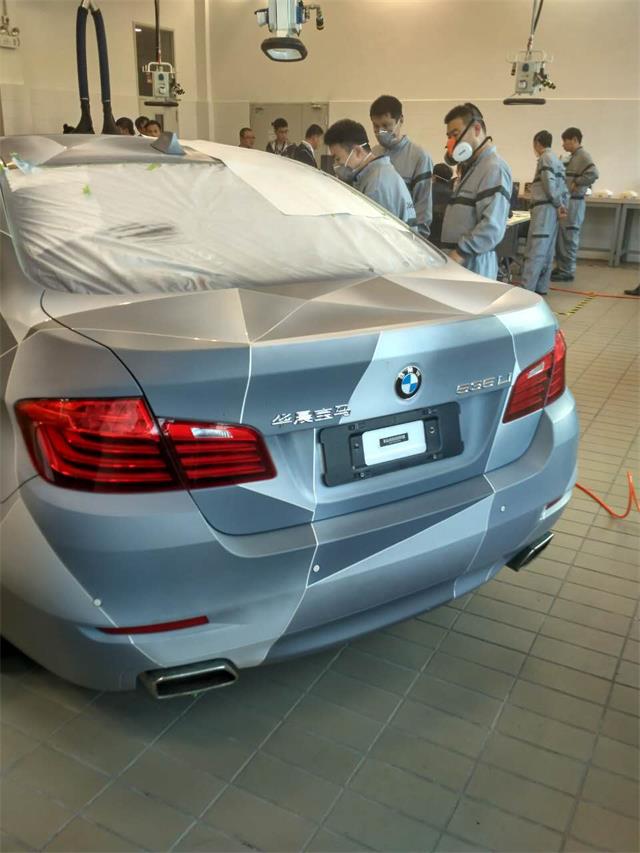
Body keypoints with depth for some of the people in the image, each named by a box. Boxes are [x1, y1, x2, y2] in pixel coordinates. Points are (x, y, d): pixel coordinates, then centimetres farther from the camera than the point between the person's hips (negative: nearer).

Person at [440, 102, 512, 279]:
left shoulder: (494, 168, -12)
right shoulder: (470, 166, 20)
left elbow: (492, 227, -23)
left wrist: (459, 253, -22)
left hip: (472, 264, -9)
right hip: (459, 262, 9)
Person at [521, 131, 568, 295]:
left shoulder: (546, 158, -6)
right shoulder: (557, 160, 22)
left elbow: (550, 184, -16)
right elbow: (563, 188, 17)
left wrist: (558, 205, -8)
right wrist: (562, 206, 10)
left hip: (544, 208, -10)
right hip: (551, 209, 10)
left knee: (535, 251, -13)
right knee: (547, 251, 9)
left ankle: (526, 289, -17)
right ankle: (541, 287, 12)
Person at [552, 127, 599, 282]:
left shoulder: (583, 156, -11)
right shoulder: (573, 157, 18)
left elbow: (593, 174, -25)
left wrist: (576, 184, -18)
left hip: (574, 202, -10)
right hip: (566, 201, 10)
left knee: (569, 238, -5)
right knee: (560, 237, 13)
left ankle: (568, 272, 0)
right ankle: (561, 268, 22)